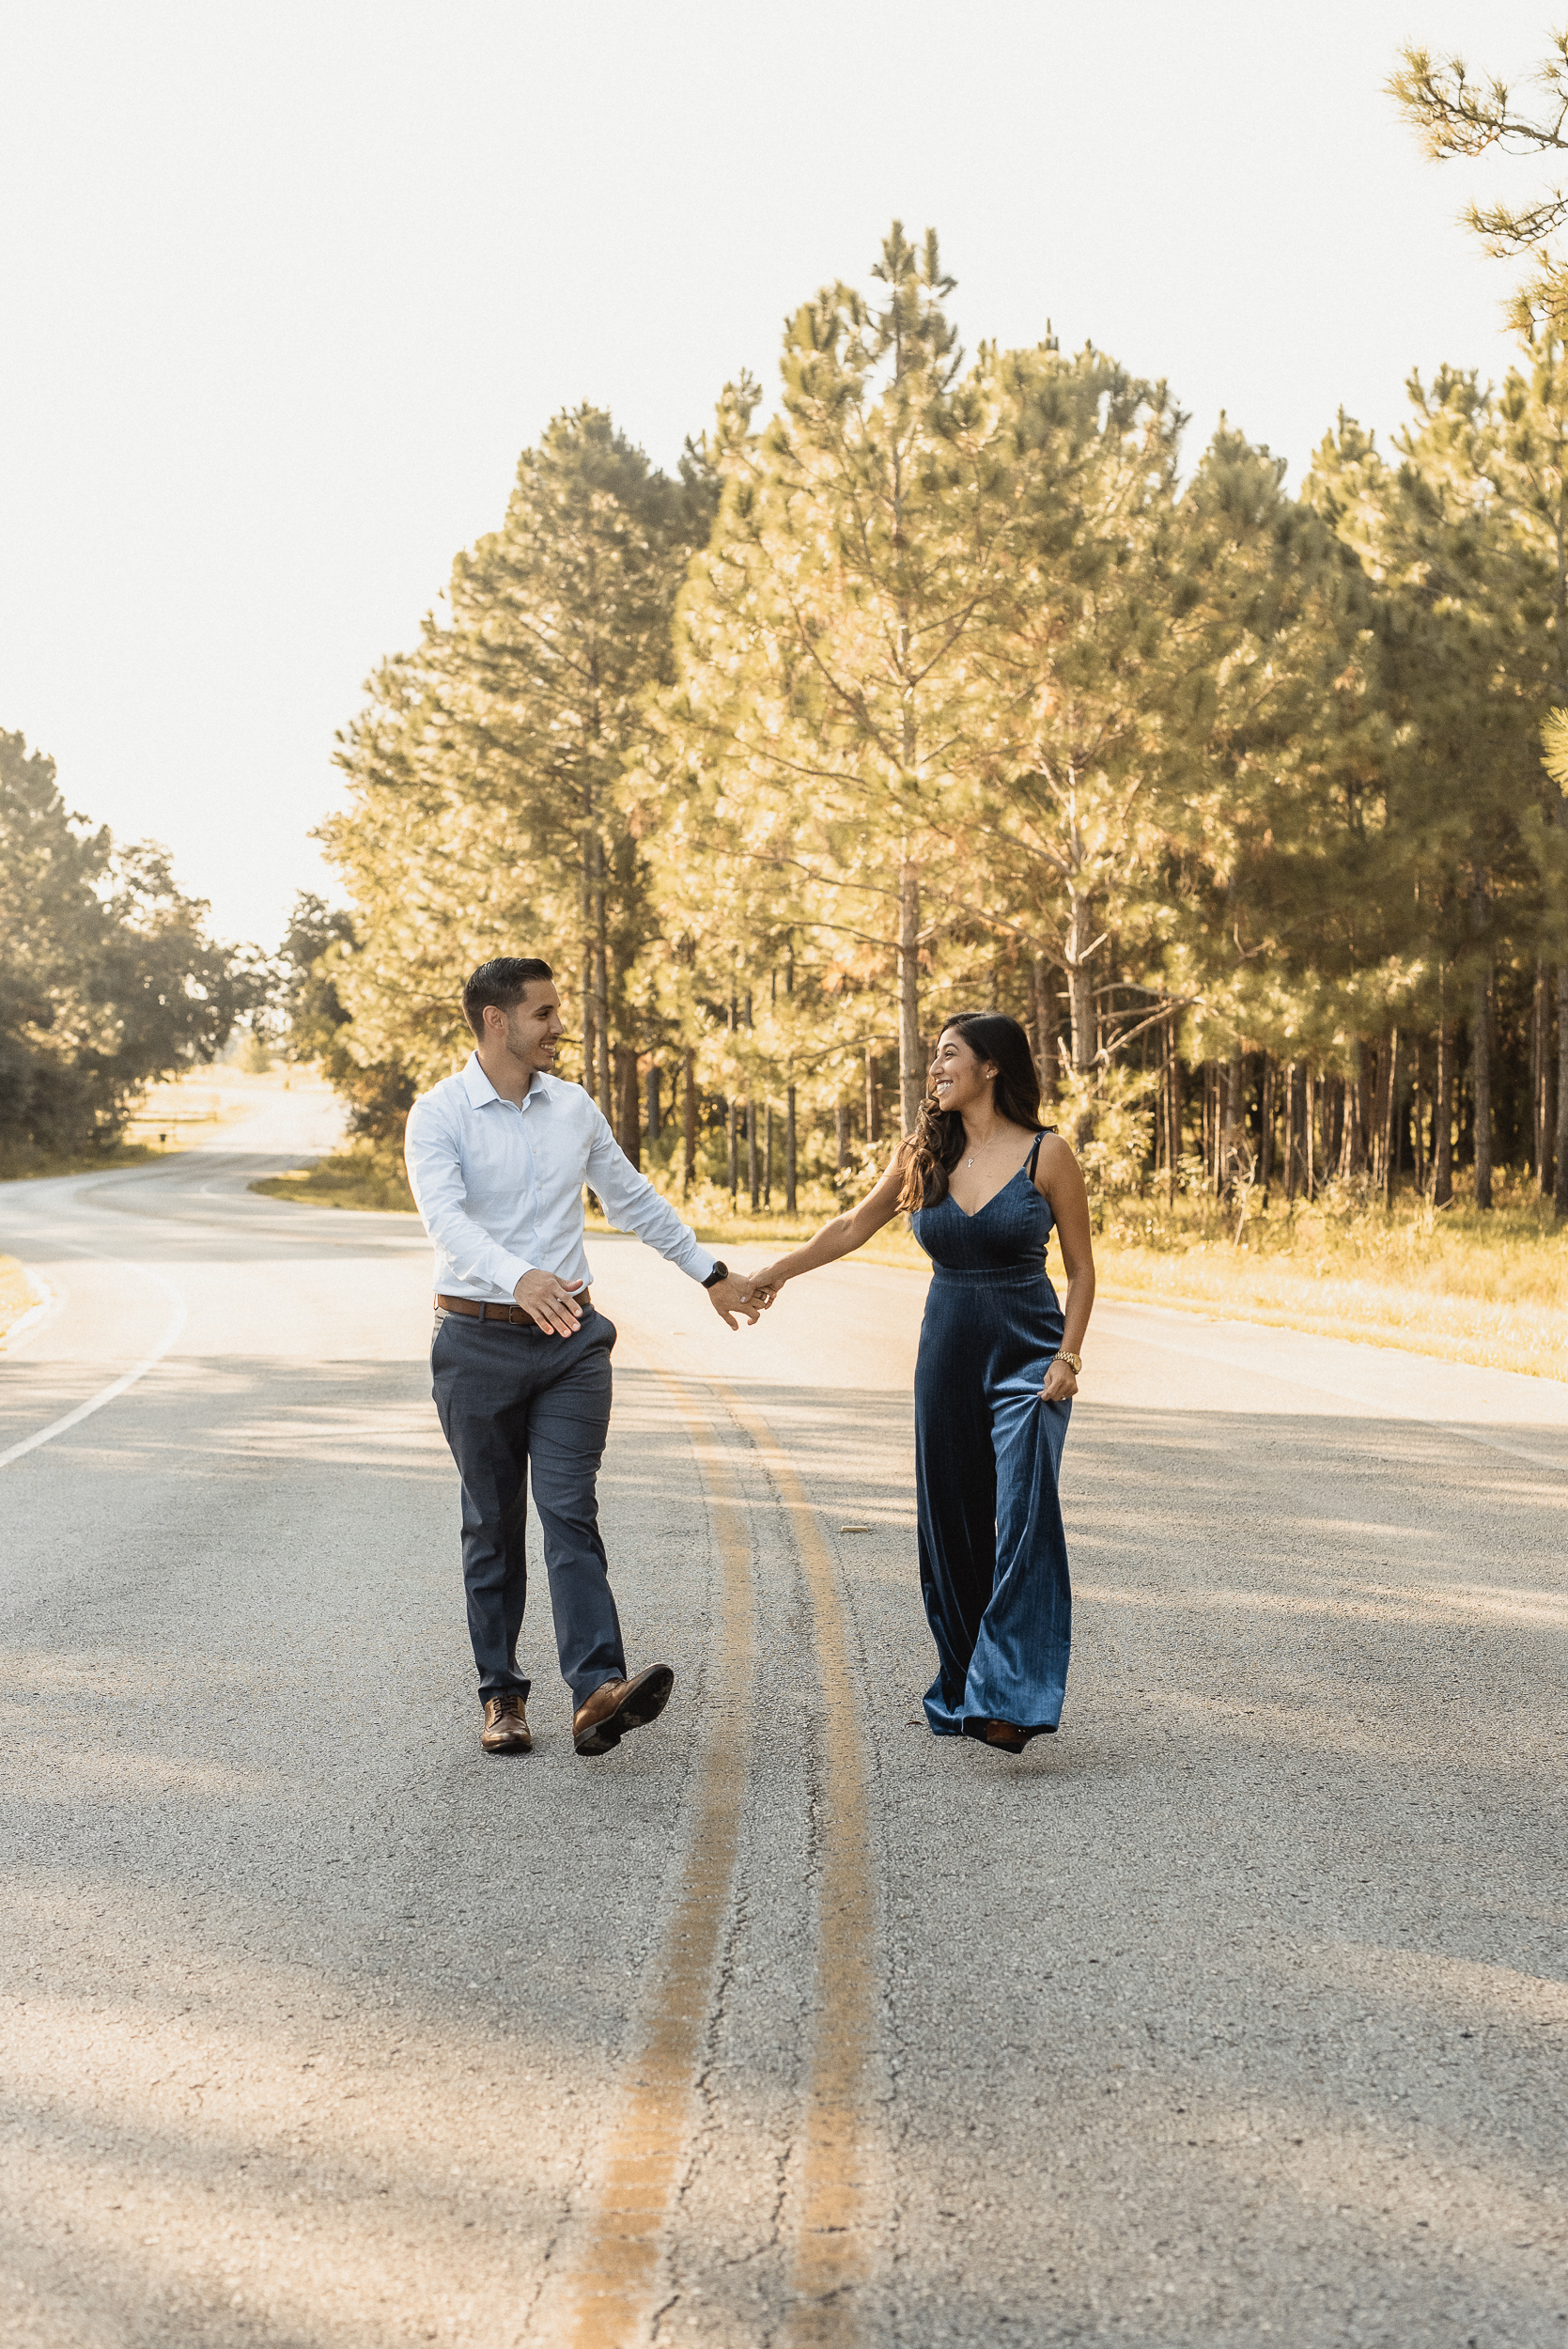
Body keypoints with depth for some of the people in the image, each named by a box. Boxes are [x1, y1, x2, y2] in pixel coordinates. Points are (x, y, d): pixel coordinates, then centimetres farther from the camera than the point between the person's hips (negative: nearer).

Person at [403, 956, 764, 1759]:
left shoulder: (574, 1107, 8)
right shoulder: (438, 1115, -7)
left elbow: (634, 1199, 21)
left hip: (570, 1339, 3)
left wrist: (709, 1272, 24)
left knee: (570, 1512, -8)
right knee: (493, 1523, 6)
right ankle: (501, 1693, 16)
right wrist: (519, 1277, -41)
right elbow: (448, 1220, -24)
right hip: (478, 1340, -2)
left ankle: (597, 1689, -19)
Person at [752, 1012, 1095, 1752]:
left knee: (1023, 1518, -15)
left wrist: (1066, 1359, -10)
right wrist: (780, 1269, 17)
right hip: (947, 1352, 4)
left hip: (1026, 1356, -4)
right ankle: (960, 1691, 18)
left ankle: (1010, 1697, -19)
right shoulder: (925, 1152, 6)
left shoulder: (1046, 1154, -5)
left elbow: (1081, 1269, 0)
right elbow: (856, 1226, 19)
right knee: (950, 1523, 7)